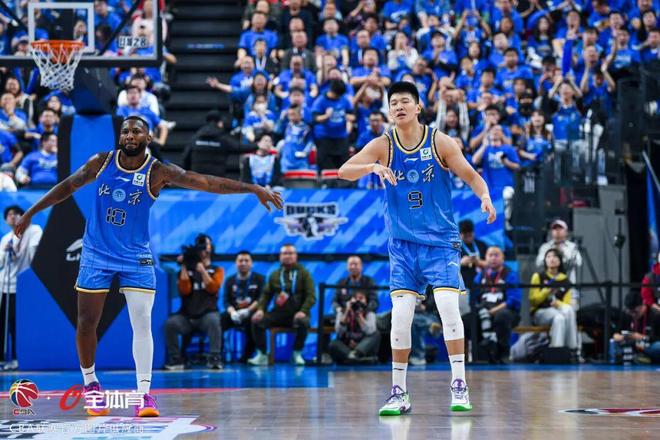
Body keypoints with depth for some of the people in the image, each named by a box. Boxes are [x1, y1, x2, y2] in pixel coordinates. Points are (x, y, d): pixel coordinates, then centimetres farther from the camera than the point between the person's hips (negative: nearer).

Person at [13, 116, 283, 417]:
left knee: (142, 323, -10)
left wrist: (253, 189, -25)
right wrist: (30, 213, 13)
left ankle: (144, 393, -6)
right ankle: (90, 383, 24)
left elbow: (207, 182, -17)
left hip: (136, 257, -2)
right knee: (86, 324, 4)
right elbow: (68, 186, 10)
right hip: (96, 254, 2)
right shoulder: (101, 162, -3)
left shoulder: (158, 172, -11)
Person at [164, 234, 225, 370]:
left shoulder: (217, 270, 12)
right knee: (170, 323, -29)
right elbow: (184, 291, -4)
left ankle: (214, 359, -33)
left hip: (207, 313, -2)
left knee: (213, 320, -37)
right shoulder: (187, 270, 14)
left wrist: (202, 269, -12)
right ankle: (176, 360, -17)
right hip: (187, 316, 2)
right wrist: (184, 266, -4)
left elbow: (213, 288, -8)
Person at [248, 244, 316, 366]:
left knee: (302, 322, -37)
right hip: (278, 313, 3)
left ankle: (297, 354, -16)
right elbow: (266, 294, 13)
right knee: (257, 321, -21)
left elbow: (311, 296, -4)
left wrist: (303, 311, -21)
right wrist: (260, 309, -7)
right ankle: (262, 355, -14)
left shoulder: (303, 273, 5)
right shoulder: (275, 275, 15)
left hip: (297, 313, -3)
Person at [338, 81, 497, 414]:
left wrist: (485, 197, -23)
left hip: (441, 240, -1)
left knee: (448, 306, -15)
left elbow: (471, 176, -2)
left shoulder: (439, 142, -4)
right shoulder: (382, 145, -1)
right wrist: (373, 167, -31)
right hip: (403, 243, 1)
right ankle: (399, 392, 5)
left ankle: (459, 385, -6)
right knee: (400, 316, -5)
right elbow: (344, 171, -12)